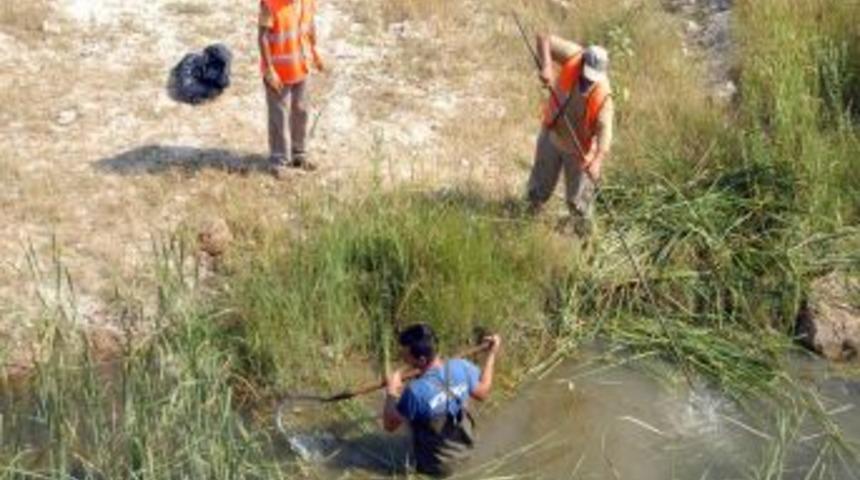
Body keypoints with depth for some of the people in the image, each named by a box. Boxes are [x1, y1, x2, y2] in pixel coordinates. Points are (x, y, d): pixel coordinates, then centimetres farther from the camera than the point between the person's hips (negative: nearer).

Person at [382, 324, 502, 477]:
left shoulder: (416, 392, -36)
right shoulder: (461, 367, -22)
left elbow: (390, 425, -19)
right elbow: (482, 392, 0)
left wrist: (391, 392, -5)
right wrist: (492, 353, 10)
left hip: (437, 467, -4)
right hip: (464, 451, 4)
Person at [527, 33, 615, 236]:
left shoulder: (603, 95, -34)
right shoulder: (574, 56, -26)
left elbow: (605, 131, -44)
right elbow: (544, 38, -22)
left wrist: (597, 161, -62)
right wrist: (546, 66, -40)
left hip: (579, 150, -3)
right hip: (551, 136, 3)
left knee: (577, 201, 11)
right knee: (539, 189, 23)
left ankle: (583, 237, 38)